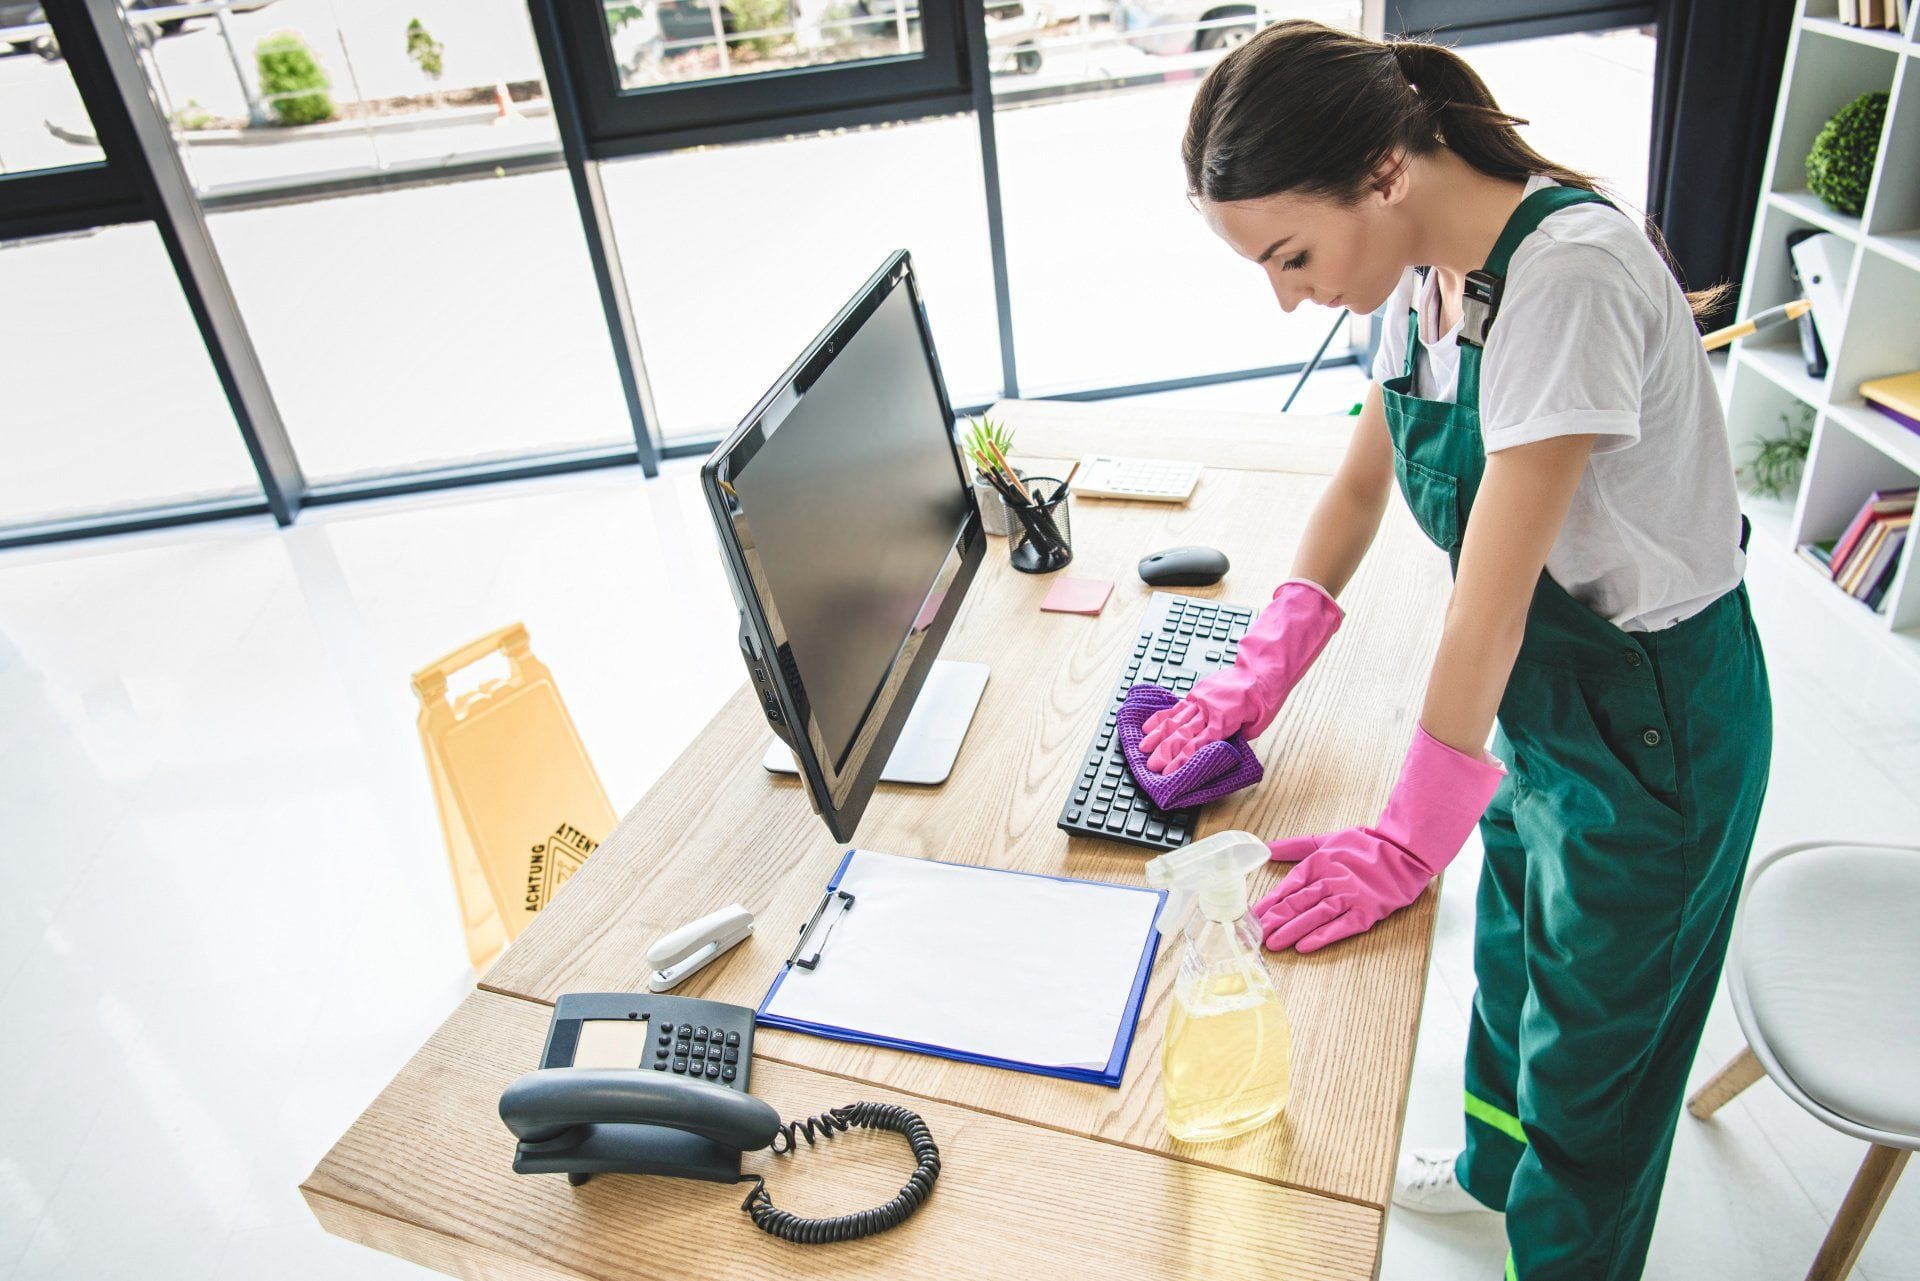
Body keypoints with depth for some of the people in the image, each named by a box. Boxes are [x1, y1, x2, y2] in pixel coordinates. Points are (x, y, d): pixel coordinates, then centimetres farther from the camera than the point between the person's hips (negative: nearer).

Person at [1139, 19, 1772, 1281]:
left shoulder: (1568, 274, -31)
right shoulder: (1426, 267, -5)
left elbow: (1492, 591, -30)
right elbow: (1363, 480, 6)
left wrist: (1408, 839, -23)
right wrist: (1266, 668, -4)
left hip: (1652, 723, -8)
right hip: (1533, 691, 8)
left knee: (1592, 1044, 14)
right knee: (1512, 952, 29)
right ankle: (1493, 1166, 57)